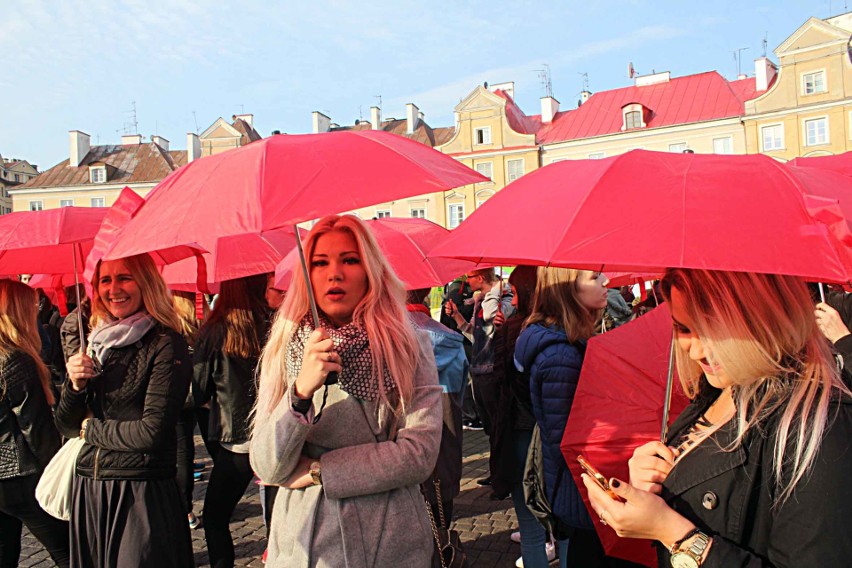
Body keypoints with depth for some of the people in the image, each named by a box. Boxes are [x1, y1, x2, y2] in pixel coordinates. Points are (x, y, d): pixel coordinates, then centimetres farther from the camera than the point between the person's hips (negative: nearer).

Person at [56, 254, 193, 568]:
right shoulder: (96, 344, 8)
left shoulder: (166, 344, -12)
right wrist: (75, 385, -8)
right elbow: (66, 426, 10)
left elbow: (153, 432, -18)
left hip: (142, 495, -6)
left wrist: (92, 429, -5)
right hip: (87, 491, 6)